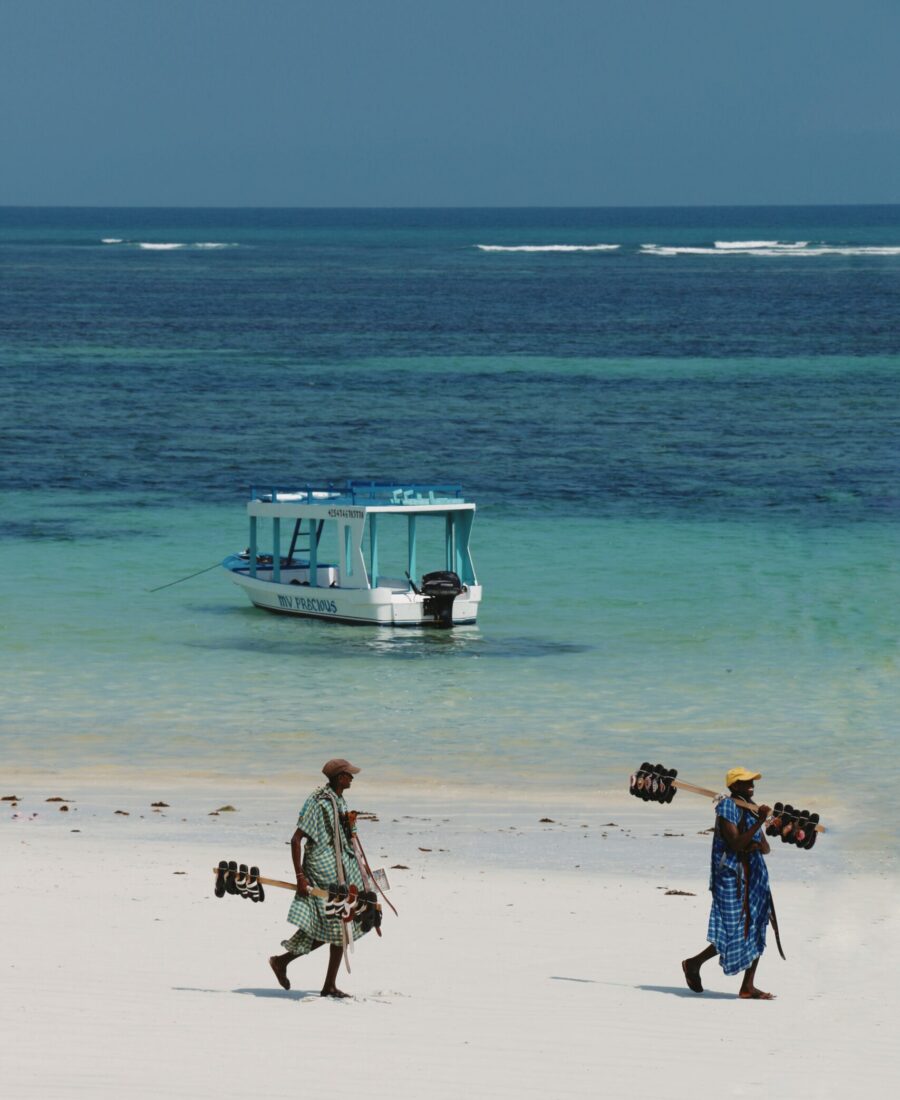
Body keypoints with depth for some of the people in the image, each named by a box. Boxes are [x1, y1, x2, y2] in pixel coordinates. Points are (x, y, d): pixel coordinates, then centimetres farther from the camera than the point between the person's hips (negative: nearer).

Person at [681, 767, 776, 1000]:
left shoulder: (751, 809, 14)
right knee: (734, 932, -9)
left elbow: (765, 847, 15)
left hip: (754, 874, 8)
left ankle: (748, 987, 6)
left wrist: (757, 846, -8)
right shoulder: (727, 807, -10)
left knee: (756, 929, 3)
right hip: (731, 874, -8)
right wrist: (759, 822, -25)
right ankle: (694, 964, 12)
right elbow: (736, 844, -20)